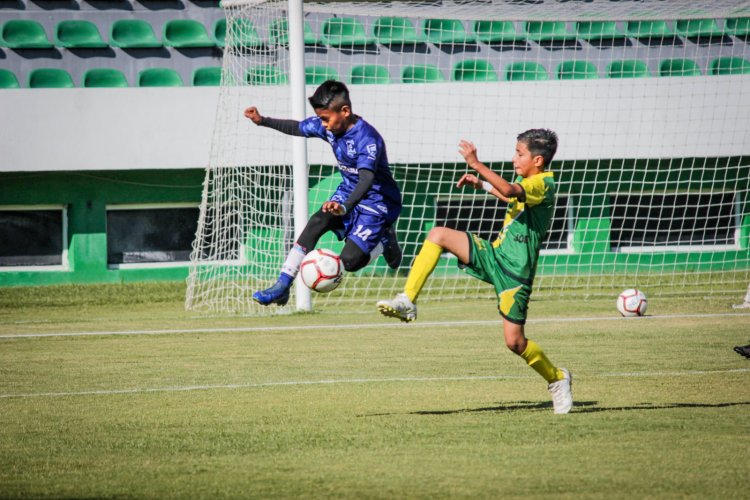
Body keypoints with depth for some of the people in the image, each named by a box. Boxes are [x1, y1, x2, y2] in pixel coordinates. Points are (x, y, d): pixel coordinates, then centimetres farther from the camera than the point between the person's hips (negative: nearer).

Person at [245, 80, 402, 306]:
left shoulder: (367, 138, -29)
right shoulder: (326, 126, -7)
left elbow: (367, 179, -42)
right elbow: (297, 128, 13)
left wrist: (345, 206, -57)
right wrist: (263, 121, 6)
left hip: (377, 201, -7)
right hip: (348, 192, 7)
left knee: (349, 260, -18)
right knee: (316, 223, -18)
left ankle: (384, 241, 13)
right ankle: (281, 287, -16)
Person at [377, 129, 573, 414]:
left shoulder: (543, 184, -16)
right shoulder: (527, 184, 12)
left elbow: (510, 191, -36)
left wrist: (476, 164, -34)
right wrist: (481, 184, 28)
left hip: (515, 270, -8)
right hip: (494, 254, 8)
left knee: (514, 341, -7)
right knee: (438, 234, -12)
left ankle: (557, 379, 20)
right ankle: (407, 302, -15)